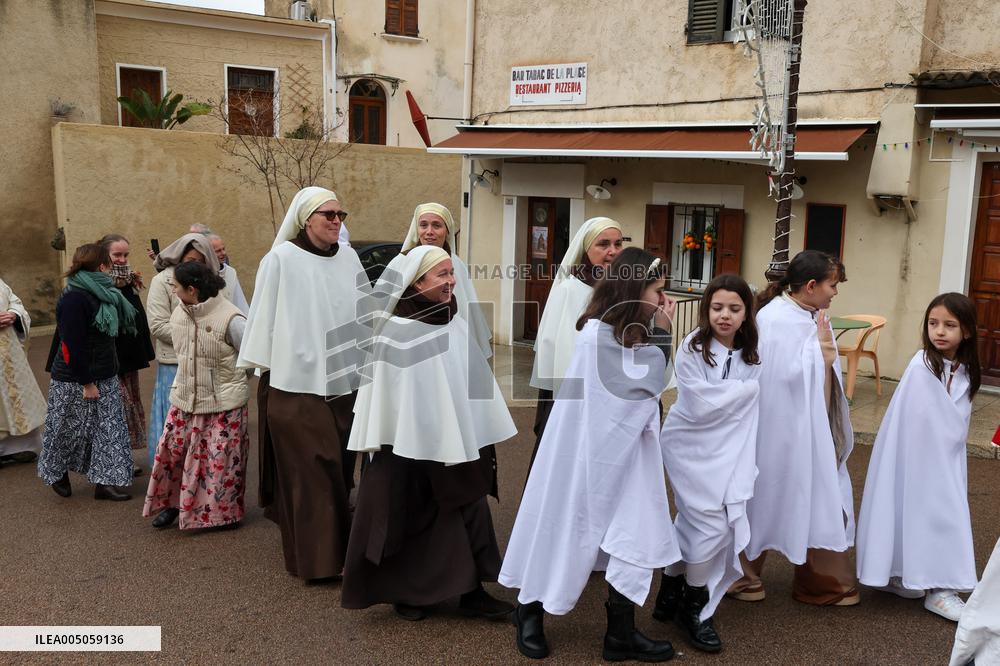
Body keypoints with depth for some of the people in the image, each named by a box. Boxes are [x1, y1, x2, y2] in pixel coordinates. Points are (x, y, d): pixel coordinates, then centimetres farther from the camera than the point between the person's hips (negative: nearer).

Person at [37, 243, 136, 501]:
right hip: (75, 382, -8)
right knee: (69, 430, 10)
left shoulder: (100, 294, 6)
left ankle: (104, 482, 11)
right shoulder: (74, 298, -19)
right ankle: (57, 473, 33)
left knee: (109, 429, 5)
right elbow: (72, 345, -21)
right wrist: (86, 383, -19)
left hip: (104, 378, 8)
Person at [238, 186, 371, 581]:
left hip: (344, 382, 5)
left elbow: (364, 311, 11)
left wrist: (368, 366, 10)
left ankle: (335, 547, 27)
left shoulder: (348, 258, 8)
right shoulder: (281, 260, -6)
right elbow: (264, 317, -4)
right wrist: (266, 371, -4)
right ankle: (316, 559, 7)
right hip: (298, 385, -5)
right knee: (310, 472, -2)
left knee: (338, 469, 12)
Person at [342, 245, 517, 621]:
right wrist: (376, 445, -11)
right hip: (410, 444, -5)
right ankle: (405, 594, 26)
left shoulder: (457, 326, 4)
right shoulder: (396, 332, -13)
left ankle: (471, 591, 20)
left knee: (469, 514, 7)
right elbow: (380, 391, -12)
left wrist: (482, 434, 11)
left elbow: (473, 381, 9)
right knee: (410, 522, 8)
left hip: (457, 442, 5)